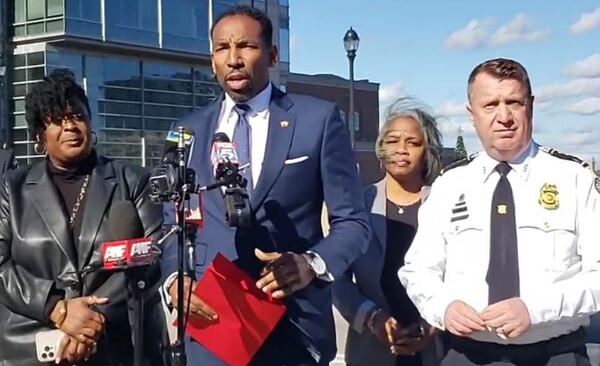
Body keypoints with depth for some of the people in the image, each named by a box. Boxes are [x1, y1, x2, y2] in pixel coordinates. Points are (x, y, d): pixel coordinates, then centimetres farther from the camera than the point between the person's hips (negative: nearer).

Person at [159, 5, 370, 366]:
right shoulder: (188, 131, 9)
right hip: (211, 320, 3)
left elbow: (352, 222, -1)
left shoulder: (319, 119, 0)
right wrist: (175, 277, -6)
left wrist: (313, 263, -19)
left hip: (293, 324, -2)